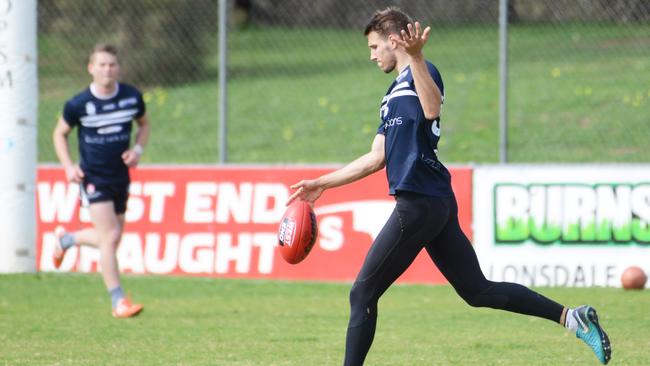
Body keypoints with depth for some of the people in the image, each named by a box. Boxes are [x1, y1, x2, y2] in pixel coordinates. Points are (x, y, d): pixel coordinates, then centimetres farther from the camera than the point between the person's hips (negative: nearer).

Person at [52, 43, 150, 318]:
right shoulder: (78, 104, -11)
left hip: (120, 177, 5)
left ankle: (65, 239, 43)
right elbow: (60, 134, 4)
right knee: (110, 236, -15)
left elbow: (144, 124, 15)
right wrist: (68, 166, -9)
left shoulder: (132, 97, -3)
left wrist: (138, 149, -4)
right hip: (93, 178, -5)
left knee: (110, 238, 14)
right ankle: (118, 301, -10)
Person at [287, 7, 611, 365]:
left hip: (418, 204, -10)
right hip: (437, 202, 10)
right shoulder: (394, 93, 24)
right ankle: (571, 317, 1)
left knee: (362, 294, -4)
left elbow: (432, 109, -28)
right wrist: (321, 184, 30)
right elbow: (376, 159, 29)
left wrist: (415, 57, -39)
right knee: (477, 290, 7)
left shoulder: (419, 73, -5)